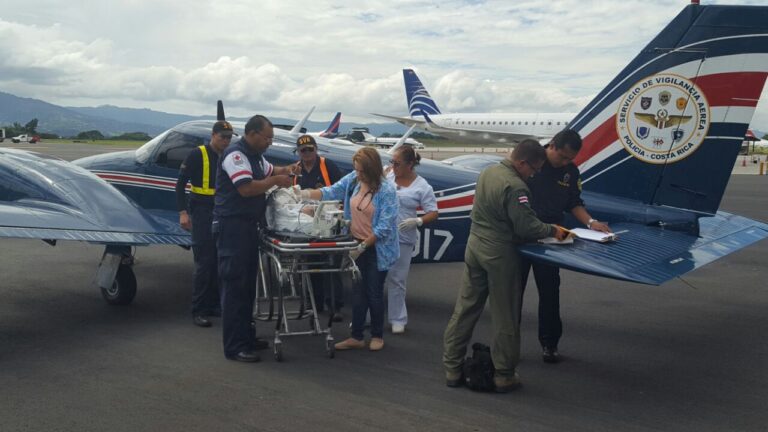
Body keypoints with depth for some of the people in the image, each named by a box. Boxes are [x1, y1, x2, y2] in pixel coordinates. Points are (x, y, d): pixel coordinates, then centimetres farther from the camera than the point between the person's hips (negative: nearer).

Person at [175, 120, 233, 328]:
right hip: (202, 212, -5)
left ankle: (214, 305, 18)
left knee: (219, 262, 8)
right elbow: (181, 183, -6)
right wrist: (182, 212, -14)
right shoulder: (197, 155, -6)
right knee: (204, 262, -7)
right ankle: (198, 310, -1)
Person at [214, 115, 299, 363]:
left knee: (247, 285, 14)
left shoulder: (256, 156, 16)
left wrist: (285, 170, 12)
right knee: (235, 286, -7)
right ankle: (234, 347, -3)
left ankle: (246, 338, 22)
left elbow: (269, 171, 33)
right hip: (232, 226, -10)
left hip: (249, 226, 10)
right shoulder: (235, 154, -15)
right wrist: (275, 181, -13)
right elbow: (246, 188, -25)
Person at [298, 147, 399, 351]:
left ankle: (377, 336, 23)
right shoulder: (353, 179, -2)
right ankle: (356, 337, 18)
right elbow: (332, 192, 6)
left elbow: (384, 227, -21)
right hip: (358, 245, 5)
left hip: (376, 248, -5)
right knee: (358, 292, 9)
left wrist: (363, 246, -21)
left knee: (374, 293, 5)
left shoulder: (386, 191, -19)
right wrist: (307, 194, -9)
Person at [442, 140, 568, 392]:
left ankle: (452, 369, 18)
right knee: (504, 317, 5)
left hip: (475, 245, 8)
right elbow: (526, 226, -21)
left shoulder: (488, 172, 7)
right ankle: (504, 376, 15)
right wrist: (553, 231, -3)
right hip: (499, 254, -8)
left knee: (465, 308, 11)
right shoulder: (515, 186, -20)